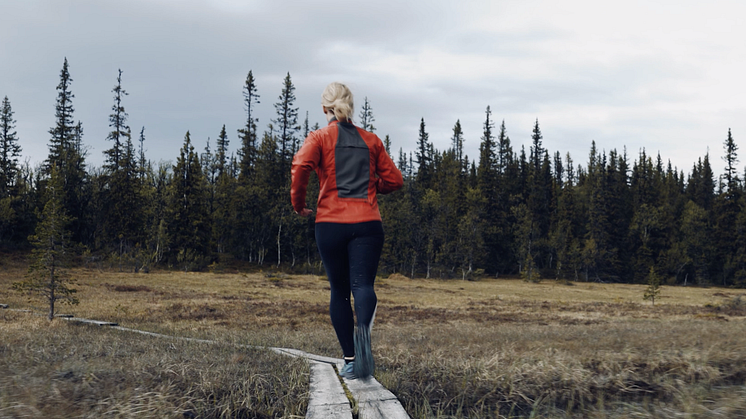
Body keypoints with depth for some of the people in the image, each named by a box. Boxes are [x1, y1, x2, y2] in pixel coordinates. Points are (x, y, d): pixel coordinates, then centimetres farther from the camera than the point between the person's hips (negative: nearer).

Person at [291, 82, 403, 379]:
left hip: (331, 223, -1)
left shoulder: (320, 137, 6)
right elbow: (394, 180, 15)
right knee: (363, 284, -9)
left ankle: (349, 360, 13)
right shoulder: (371, 140, 15)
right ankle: (363, 327, -42)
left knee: (339, 290, 11)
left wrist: (298, 204, 0)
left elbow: (301, 166, -13)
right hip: (368, 222, 1)